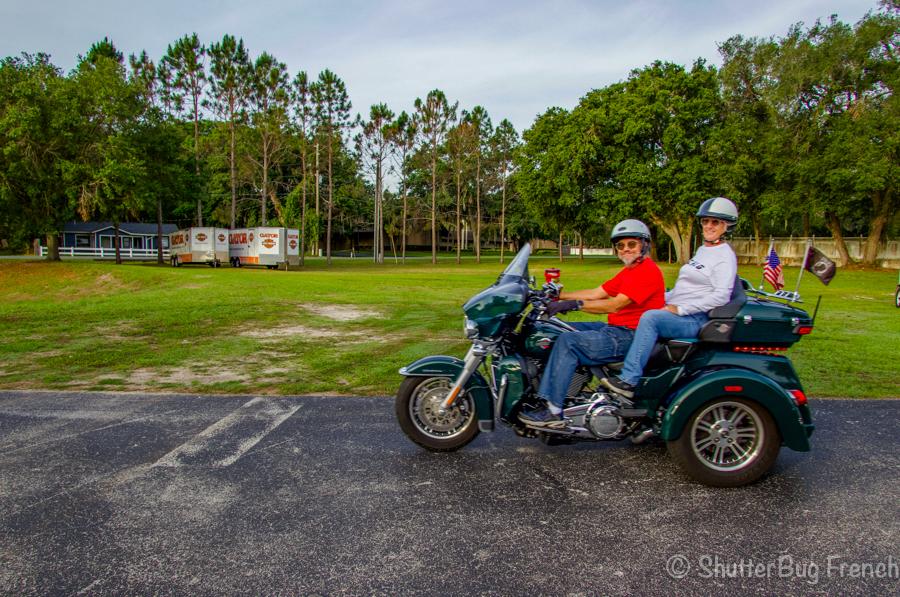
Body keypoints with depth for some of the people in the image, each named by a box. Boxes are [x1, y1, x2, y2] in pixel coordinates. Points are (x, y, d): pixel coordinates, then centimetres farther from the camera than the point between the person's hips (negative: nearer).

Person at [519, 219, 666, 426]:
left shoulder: (648, 270, -13)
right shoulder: (628, 271, 20)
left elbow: (615, 305, -23)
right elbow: (595, 294, 16)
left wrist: (574, 304, -26)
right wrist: (557, 296, 10)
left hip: (631, 336, -11)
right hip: (615, 328, 11)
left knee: (568, 340, -23)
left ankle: (552, 410, -23)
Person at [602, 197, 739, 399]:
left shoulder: (725, 256, -8)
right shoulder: (702, 250, 21)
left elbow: (721, 296, -20)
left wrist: (679, 309, -21)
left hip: (695, 319, -10)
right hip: (677, 313, 10)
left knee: (650, 317, -32)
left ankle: (629, 380, -34)